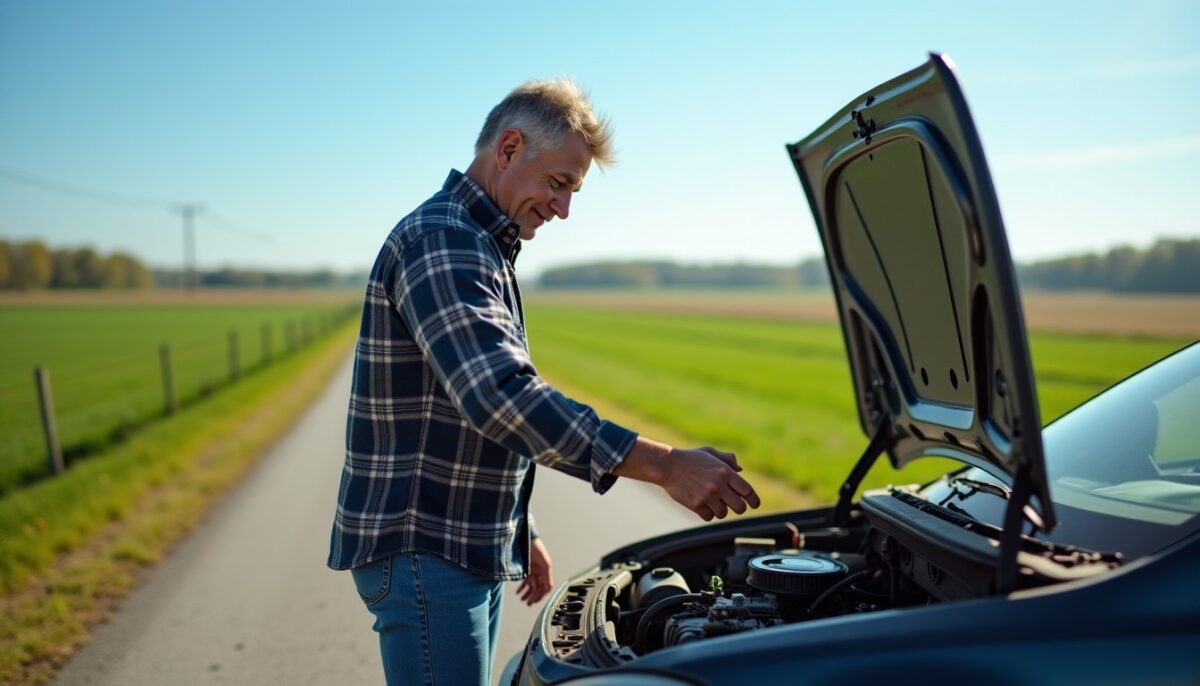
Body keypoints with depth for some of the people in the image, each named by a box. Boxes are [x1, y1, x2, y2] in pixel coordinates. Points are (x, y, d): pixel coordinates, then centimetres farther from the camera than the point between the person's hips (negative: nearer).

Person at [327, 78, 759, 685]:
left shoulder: (479, 250, 17)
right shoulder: (440, 242, -18)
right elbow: (502, 397, -31)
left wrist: (517, 533, 20)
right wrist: (665, 466, -33)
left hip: (472, 547, 10)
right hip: (421, 550, -10)